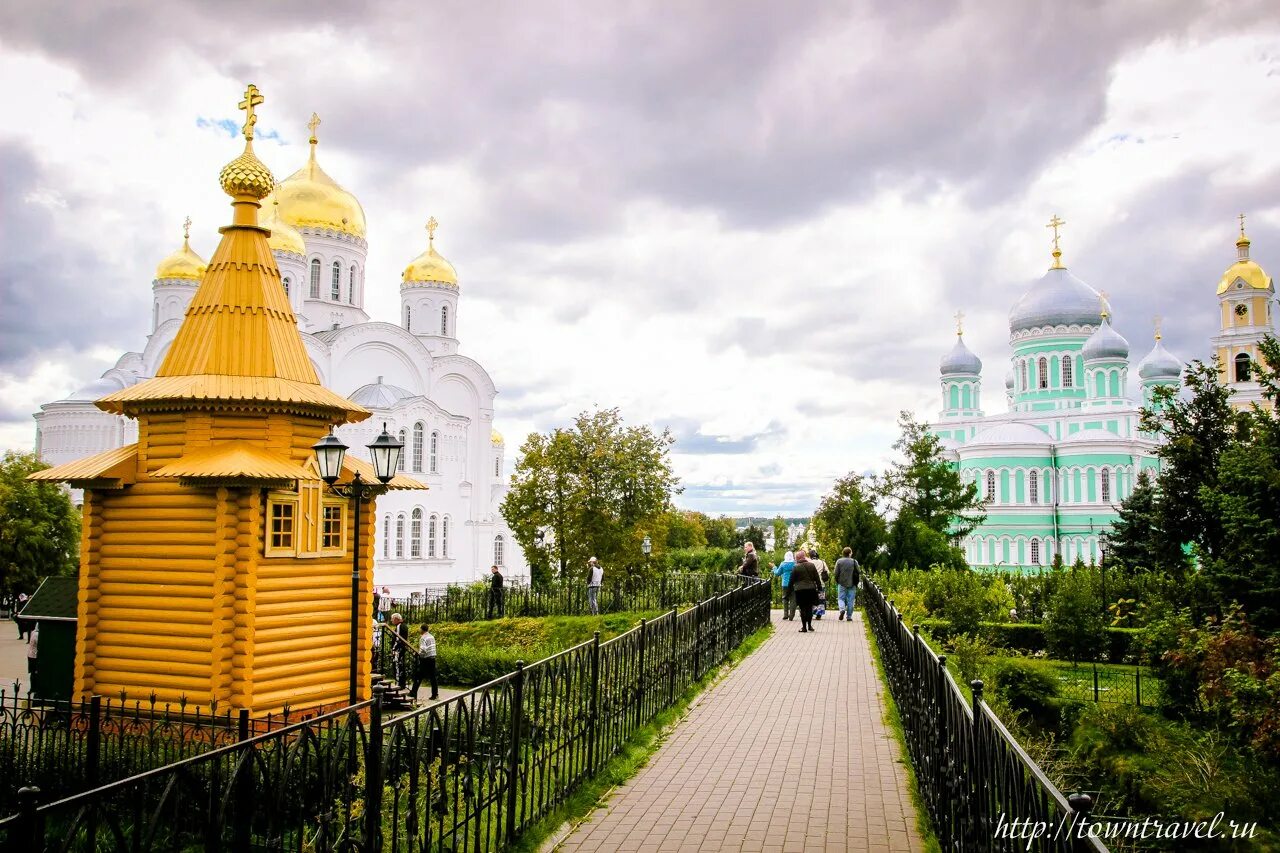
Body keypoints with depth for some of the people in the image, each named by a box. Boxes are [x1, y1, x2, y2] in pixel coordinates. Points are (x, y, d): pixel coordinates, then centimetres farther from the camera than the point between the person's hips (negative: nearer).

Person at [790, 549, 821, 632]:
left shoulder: (796, 567, -6)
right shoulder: (812, 565, 4)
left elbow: (792, 580, -2)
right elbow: (817, 578, 7)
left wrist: (791, 588, 11)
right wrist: (819, 587, 14)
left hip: (800, 590, -3)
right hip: (811, 588, 3)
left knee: (803, 608, 1)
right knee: (809, 607, 13)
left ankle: (804, 627, 2)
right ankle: (809, 625, 17)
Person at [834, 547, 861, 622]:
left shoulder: (839, 561, -2)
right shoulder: (854, 562, -2)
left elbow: (836, 573, -1)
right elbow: (858, 573, 1)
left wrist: (837, 582, 13)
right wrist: (856, 583, 14)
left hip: (842, 584, 0)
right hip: (852, 584, 0)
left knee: (841, 598, 8)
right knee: (850, 600, 6)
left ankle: (842, 609, -19)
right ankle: (849, 616, 6)